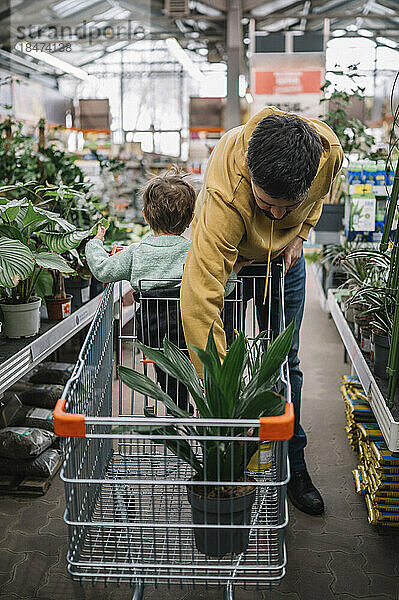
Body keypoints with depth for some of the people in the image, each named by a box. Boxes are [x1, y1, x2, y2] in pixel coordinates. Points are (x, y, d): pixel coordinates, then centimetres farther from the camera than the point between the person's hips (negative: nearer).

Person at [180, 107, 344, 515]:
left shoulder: (327, 149, -32)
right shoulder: (225, 194, -45)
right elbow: (200, 300, -49)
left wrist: (299, 233, -12)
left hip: (284, 258, 3)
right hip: (229, 257, -3)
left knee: (285, 363, 7)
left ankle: (292, 461, 23)